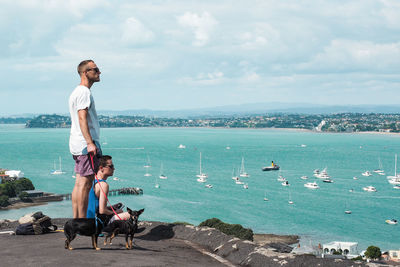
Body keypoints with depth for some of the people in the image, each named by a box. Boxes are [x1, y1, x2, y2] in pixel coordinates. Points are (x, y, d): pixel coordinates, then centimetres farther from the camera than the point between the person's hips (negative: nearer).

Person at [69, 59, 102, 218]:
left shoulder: (77, 92, 21)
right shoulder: (84, 92, -12)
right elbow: (82, 118, -21)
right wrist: (90, 143, -27)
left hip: (77, 145, 10)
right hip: (85, 145, -10)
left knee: (79, 183, 10)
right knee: (85, 183, -9)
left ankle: (76, 220, 13)